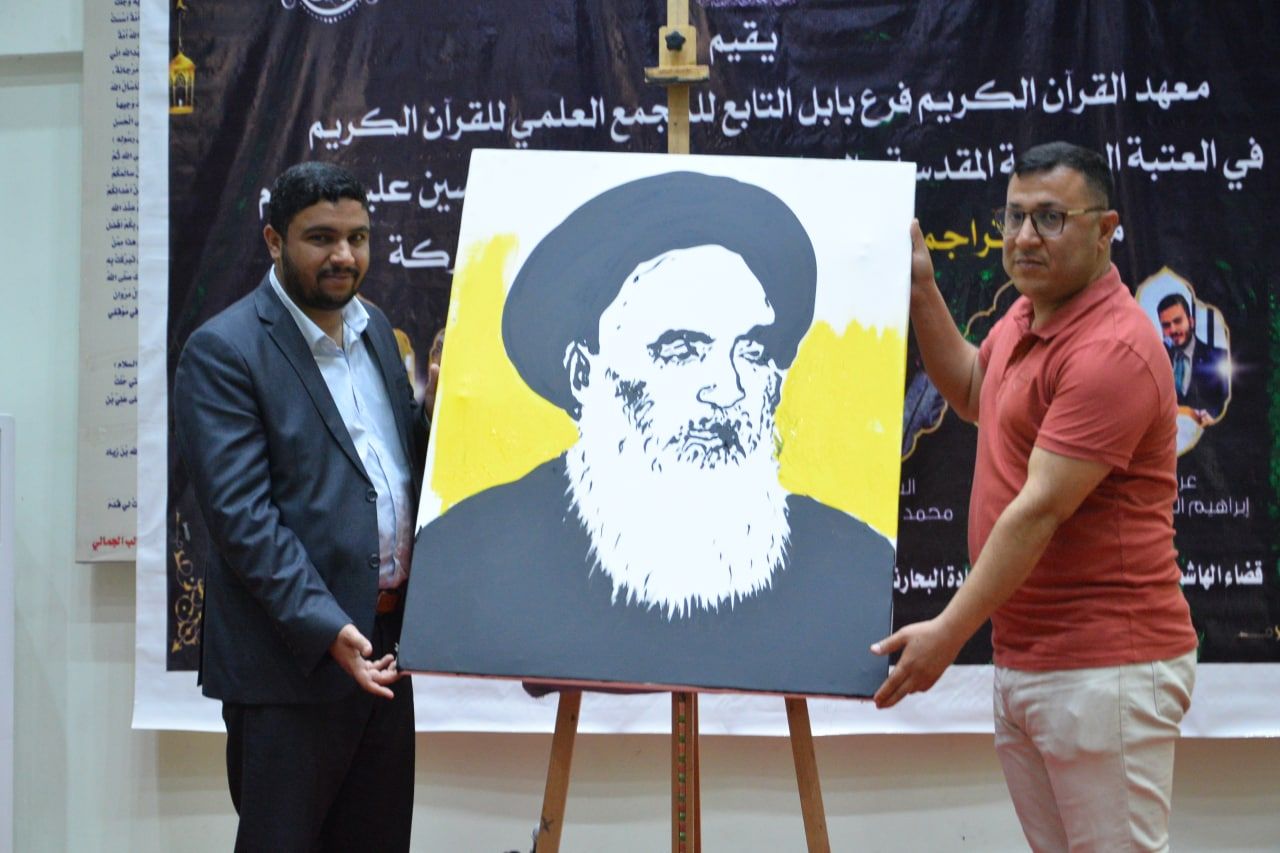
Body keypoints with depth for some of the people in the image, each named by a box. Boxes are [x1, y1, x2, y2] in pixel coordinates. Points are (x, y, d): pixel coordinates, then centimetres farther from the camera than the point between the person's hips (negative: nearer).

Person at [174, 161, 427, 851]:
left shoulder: (374, 328, 13)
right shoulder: (222, 351, -11)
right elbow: (240, 515, -18)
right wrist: (326, 630, -25)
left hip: (384, 643, 7)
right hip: (290, 658, -7)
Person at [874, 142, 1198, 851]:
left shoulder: (1112, 350, -20)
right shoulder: (1026, 314, 12)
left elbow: (1040, 510, -23)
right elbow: (974, 394, 33)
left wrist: (951, 630, -22)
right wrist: (921, 290, 21)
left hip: (1105, 670, -9)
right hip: (1023, 659, 10)